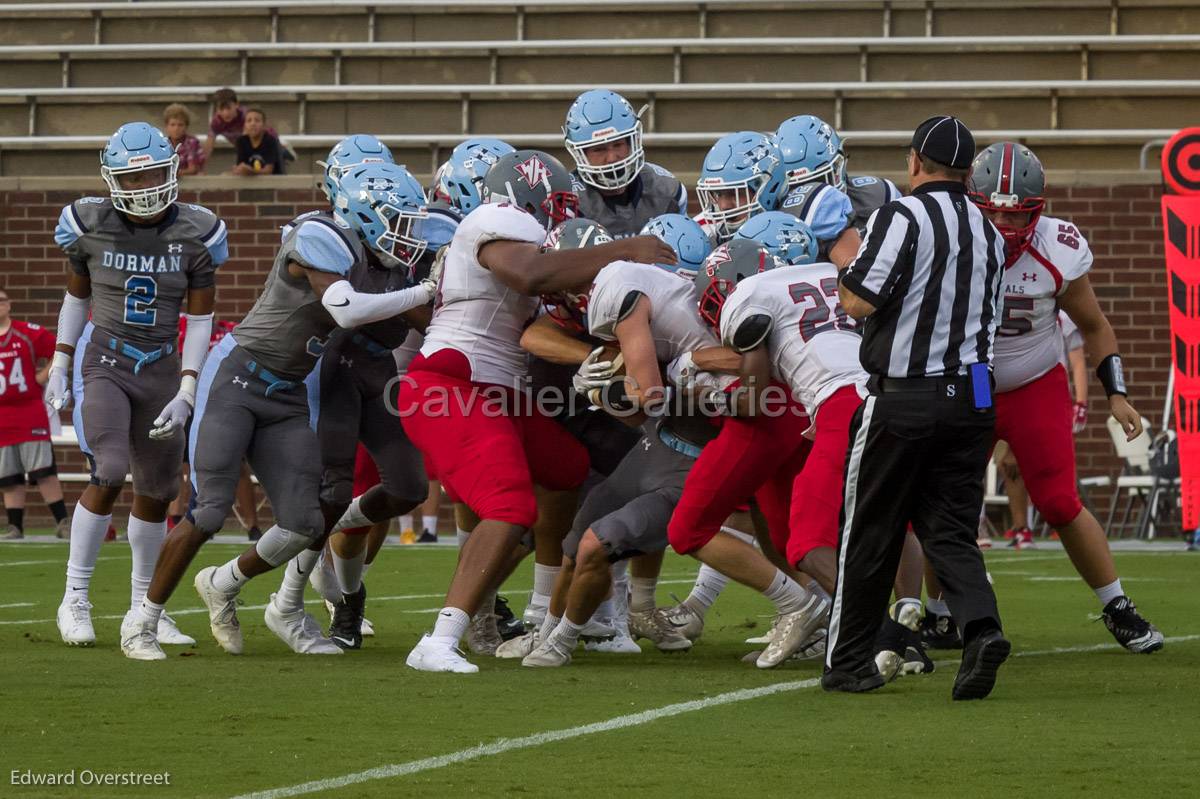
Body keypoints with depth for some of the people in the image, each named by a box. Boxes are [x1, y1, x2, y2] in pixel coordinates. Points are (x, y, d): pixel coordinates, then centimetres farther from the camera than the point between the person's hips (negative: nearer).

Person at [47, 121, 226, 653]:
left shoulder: (194, 234, -6)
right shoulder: (90, 226, -6)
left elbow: (199, 320, -2)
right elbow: (77, 297, 10)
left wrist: (186, 394, -8)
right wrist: (60, 366, 7)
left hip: (161, 368, 2)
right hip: (103, 362, -2)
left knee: (157, 490, 8)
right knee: (110, 473, -20)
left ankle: (143, 606, 24)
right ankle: (75, 598, -9)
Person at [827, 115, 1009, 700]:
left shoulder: (903, 218, -12)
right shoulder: (989, 234, 11)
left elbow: (859, 302, -16)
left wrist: (846, 269, 4)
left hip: (904, 399, -5)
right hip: (972, 396, 5)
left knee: (870, 534, 7)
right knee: (949, 530, 8)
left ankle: (849, 660, 15)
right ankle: (981, 627, -16)